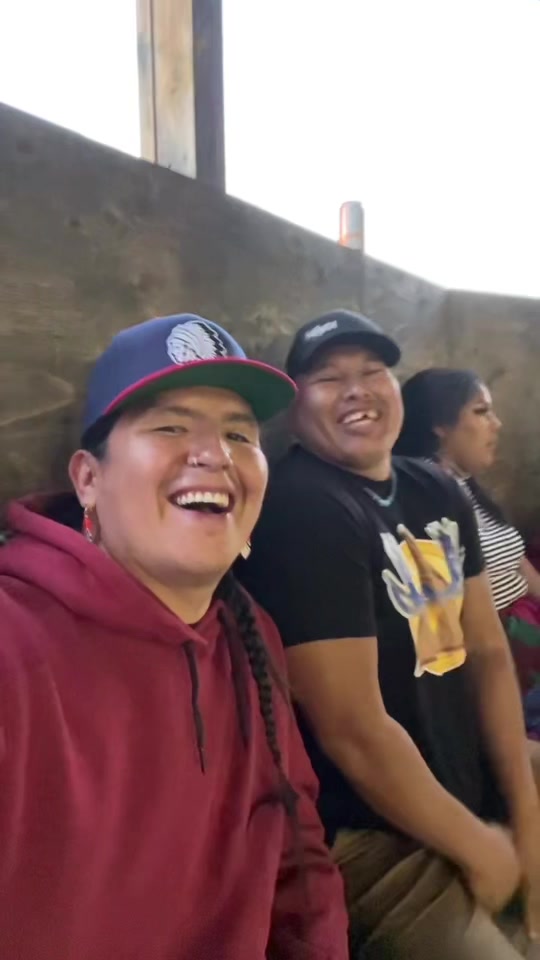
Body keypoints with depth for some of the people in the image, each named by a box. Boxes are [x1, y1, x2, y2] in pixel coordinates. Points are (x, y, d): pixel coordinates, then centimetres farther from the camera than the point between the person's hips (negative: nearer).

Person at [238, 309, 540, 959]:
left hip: (475, 803, 8)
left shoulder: (438, 492, 3)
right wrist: (478, 847, -11)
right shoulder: (299, 512, -23)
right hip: (378, 843, -8)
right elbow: (353, 732, -25)